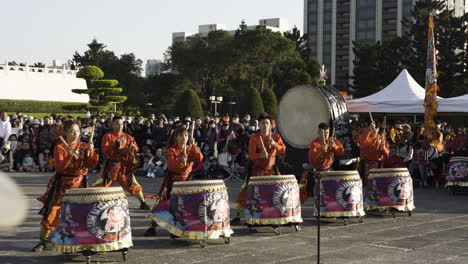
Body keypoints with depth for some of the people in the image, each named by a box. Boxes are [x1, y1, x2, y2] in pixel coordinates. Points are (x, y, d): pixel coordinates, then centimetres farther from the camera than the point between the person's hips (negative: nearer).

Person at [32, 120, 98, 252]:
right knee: (52, 213, -4)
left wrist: (91, 152, -20)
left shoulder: (84, 146, 4)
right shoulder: (60, 148, -5)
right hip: (62, 184, -2)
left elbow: (92, 164, -4)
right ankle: (43, 241, 7)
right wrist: (70, 155, -29)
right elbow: (59, 167, -17)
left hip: (79, 183, 2)